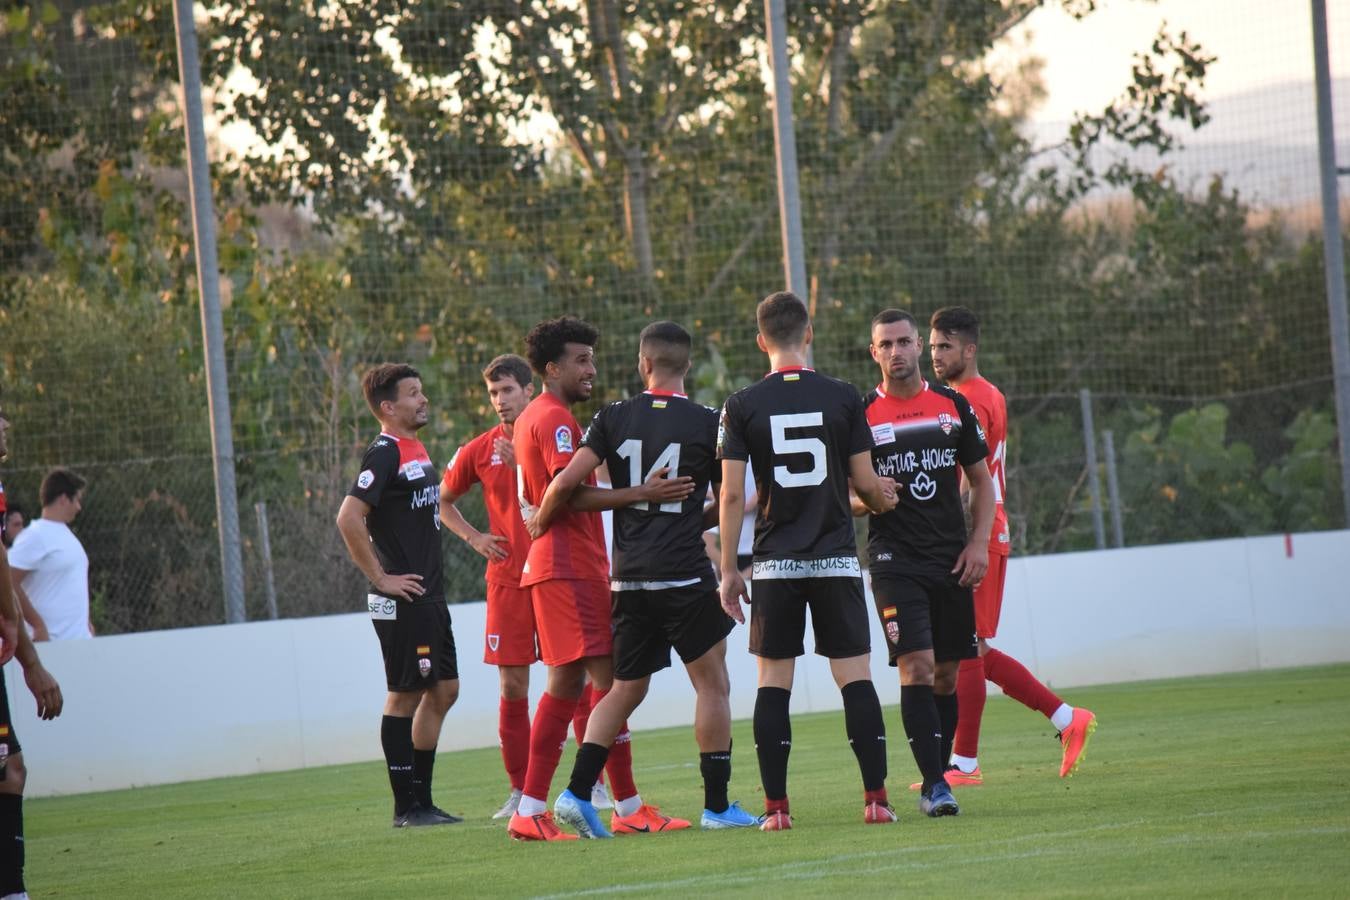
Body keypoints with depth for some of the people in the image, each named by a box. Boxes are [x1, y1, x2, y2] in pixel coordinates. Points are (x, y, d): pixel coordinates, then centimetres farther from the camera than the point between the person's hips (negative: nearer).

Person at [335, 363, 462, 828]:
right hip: (401, 600, -10)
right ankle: (406, 806, 1)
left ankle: (422, 800, 18)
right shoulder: (384, 453, -14)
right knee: (404, 696, -4)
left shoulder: (417, 451, 15)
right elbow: (349, 518, -23)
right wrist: (382, 578, -18)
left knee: (443, 690, 12)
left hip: (429, 595, 10)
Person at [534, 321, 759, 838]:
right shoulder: (707, 424, -3)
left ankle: (577, 793, 3)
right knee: (713, 684, 6)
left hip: (628, 577, 4)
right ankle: (717, 805, 4)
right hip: (684, 574, -4)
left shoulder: (614, 418, 2)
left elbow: (567, 483, -4)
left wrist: (542, 520, 14)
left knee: (626, 689, 14)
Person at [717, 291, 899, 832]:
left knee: (773, 681, 4)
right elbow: (865, 483, 1)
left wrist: (729, 570, 2)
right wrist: (882, 498, 24)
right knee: (855, 677, 3)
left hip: (775, 564, 0)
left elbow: (733, 494, -4)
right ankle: (876, 797, -1)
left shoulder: (742, 406, -2)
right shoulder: (843, 397, -1)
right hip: (837, 560, 0)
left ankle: (776, 805, 1)